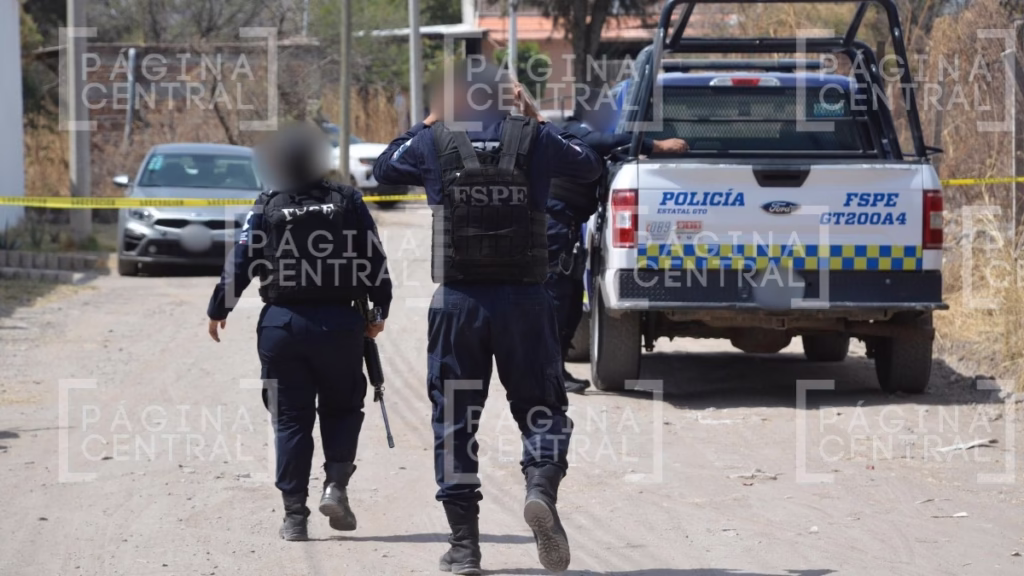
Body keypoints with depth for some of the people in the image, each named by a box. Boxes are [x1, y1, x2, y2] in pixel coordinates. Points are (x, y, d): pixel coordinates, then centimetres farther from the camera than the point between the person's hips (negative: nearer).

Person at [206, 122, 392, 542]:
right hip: (339, 322, 0)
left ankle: (294, 514, 4)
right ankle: (336, 484, -4)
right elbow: (374, 260, 1)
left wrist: (218, 310, 12)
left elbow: (240, 262, -1)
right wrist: (378, 311, 12)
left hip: (282, 324, 0)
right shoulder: (347, 202, 1)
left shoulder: (267, 208, -1)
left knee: (290, 419, 6)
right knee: (342, 408, 17)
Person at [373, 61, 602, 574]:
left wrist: (430, 121, 27)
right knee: (540, 407, 10)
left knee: (454, 419, 9)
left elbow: (384, 170, 21)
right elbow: (589, 165, 20)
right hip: (524, 300, 0)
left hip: (458, 301, 0)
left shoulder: (434, 142, 1)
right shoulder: (533, 138, 2)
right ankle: (541, 485, -20)